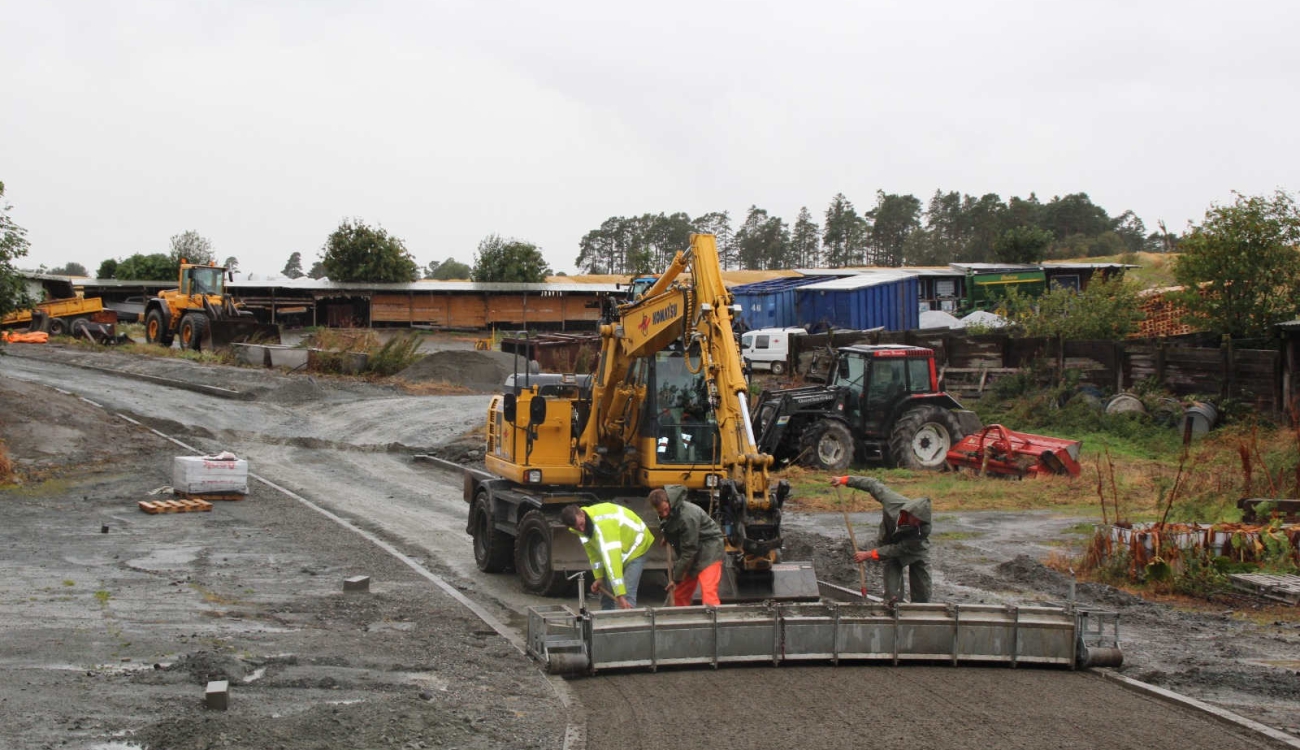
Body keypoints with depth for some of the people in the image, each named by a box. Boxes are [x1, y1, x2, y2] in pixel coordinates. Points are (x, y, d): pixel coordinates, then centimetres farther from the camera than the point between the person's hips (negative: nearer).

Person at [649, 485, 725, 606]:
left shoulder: (687, 516, -30)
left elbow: (689, 550, -25)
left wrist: (676, 578, -19)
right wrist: (667, 536, 11)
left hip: (708, 549, -9)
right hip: (691, 552, 9)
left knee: (708, 593, -23)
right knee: (680, 595, 12)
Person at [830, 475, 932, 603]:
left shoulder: (923, 529, -39)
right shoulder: (893, 501, -36)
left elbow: (899, 549, -32)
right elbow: (874, 484, -19)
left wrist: (870, 555, -32)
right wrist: (844, 480, -15)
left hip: (916, 550, -1)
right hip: (890, 541, 1)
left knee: (922, 595, -1)